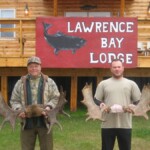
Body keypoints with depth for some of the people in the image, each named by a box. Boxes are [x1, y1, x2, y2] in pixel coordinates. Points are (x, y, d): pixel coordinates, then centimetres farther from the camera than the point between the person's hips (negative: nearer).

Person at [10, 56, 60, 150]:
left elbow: (56, 98, 2)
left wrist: (48, 108, -15)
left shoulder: (49, 82, 5)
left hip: (44, 122, -1)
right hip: (27, 122, 1)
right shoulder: (20, 83, 8)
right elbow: (14, 100, 9)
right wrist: (19, 110, -10)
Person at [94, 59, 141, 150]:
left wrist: (132, 107, -12)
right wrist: (102, 106, -12)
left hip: (125, 125, 0)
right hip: (107, 124, 0)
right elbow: (96, 100, 9)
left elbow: (139, 101, 9)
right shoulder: (103, 84, 9)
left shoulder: (131, 84, 8)